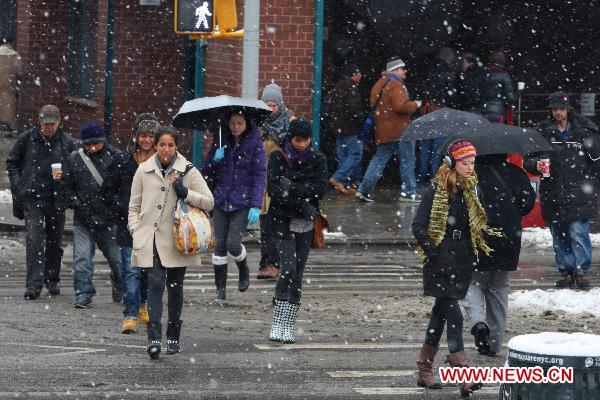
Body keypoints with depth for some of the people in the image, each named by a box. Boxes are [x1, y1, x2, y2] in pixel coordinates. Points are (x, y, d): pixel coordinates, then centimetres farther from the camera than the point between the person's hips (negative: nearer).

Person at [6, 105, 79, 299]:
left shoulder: (68, 142, -1)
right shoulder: (27, 138, 1)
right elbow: (11, 162, 13)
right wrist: (18, 185, 2)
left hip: (56, 200, 1)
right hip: (32, 198, -1)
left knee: (55, 242, 11)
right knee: (34, 241, -11)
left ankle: (52, 280, 27)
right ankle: (34, 285, -13)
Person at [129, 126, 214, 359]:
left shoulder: (188, 171, 1)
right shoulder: (144, 171, 5)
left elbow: (208, 202, 0)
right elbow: (134, 206, 12)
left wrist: (186, 193, -14)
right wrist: (135, 230, 1)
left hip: (176, 240, 1)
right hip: (150, 239, -1)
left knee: (175, 287, 9)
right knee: (155, 285, -13)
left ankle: (173, 337, 22)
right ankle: (154, 338, -20)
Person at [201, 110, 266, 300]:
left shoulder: (254, 143, -4)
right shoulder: (220, 140, 6)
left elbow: (260, 175, -7)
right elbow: (207, 170, 9)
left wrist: (256, 206, -13)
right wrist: (214, 160, -15)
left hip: (242, 202, -3)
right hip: (221, 200, 3)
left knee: (233, 243, -10)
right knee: (220, 244, 1)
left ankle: (244, 270, 22)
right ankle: (220, 287, 11)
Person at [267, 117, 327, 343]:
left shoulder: (317, 160, 6)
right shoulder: (278, 158, 0)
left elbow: (321, 189, -6)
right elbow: (273, 190, -10)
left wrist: (292, 188, -15)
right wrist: (302, 204, -16)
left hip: (306, 223, 3)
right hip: (283, 221, -3)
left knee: (297, 274, 2)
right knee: (288, 268, -17)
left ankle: (288, 328, 7)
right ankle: (278, 327, -15)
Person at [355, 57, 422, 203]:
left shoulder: (382, 83, 15)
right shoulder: (395, 84, -15)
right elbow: (401, 106, -26)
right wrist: (415, 104, -8)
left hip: (383, 133, 9)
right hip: (399, 131, -9)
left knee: (379, 159, 10)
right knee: (407, 162, 1)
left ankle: (365, 189, 4)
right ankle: (409, 192, 4)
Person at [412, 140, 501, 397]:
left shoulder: (471, 190, 10)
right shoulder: (437, 190, -9)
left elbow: (477, 226, 21)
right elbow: (418, 227, -11)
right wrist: (433, 253, -15)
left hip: (462, 262, 7)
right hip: (441, 262, -7)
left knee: (441, 312, 13)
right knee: (453, 314, -14)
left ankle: (424, 370, 22)